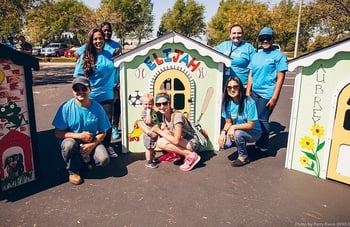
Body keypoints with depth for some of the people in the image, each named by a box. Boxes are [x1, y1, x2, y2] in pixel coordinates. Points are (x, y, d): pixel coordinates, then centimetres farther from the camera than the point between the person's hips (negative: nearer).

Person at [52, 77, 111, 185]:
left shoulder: (97, 108, -11)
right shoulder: (66, 107, -16)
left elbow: (102, 132, -4)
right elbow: (58, 133, -14)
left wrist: (92, 145, -22)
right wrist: (80, 135, -24)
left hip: (92, 142, 2)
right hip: (72, 140, -1)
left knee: (104, 160, -23)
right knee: (69, 144, -37)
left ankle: (86, 159, 15)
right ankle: (73, 171, -4)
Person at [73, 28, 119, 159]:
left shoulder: (108, 55, 7)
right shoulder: (85, 56, -4)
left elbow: (113, 71, 18)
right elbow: (78, 75, -1)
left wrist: (115, 83, 12)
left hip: (107, 95, 3)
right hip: (91, 96, -3)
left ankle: (107, 146, 24)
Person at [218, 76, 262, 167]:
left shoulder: (249, 102, -25)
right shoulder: (227, 103, -9)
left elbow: (251, 125, -22)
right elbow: (228, 122, -2)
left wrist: (234, 127, -27)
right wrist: (223, 132, -21)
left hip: (253, 132, -4)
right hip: (237, 131, 4)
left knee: (237, 133, -34)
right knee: (224, 143, -21)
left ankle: (243, 157, -7)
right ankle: (242, 144, 14)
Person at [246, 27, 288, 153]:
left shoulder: (279, 55, -2)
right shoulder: (256, 56, 15)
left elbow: (280, 78, -7)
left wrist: (274, 97, -13)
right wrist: (247, 93, 8)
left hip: (267, 94, -6)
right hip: (254, 93, 6)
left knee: (262, 120, 0)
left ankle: (263, 146, 16)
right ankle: (257, 143, 26)